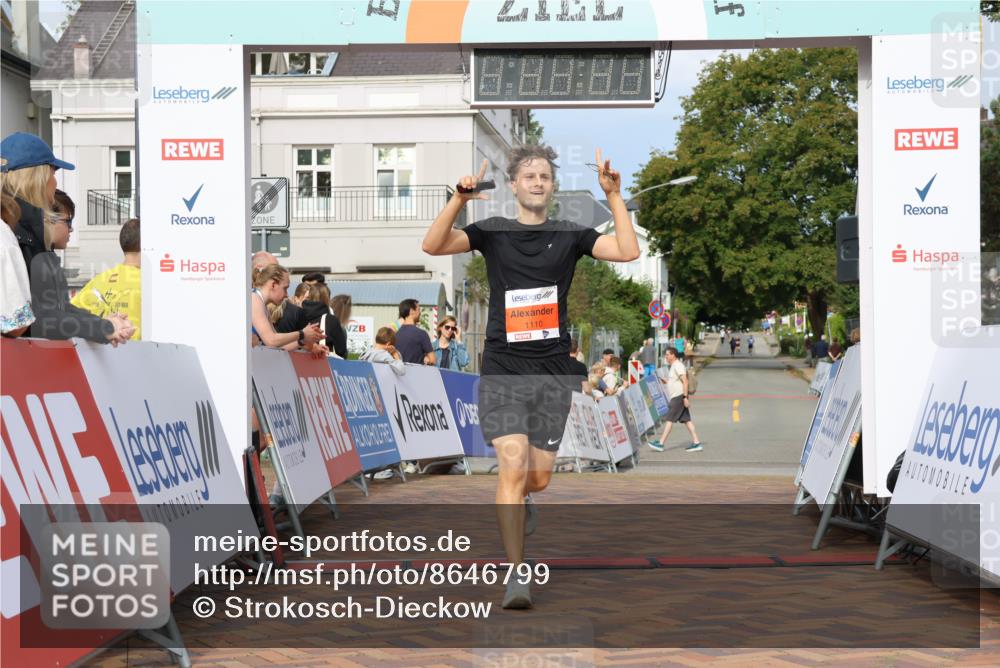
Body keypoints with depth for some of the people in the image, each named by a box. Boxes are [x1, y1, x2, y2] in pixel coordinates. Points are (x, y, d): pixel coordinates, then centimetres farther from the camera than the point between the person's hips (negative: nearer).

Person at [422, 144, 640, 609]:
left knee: (538, 478, 9)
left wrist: (614, 197, -13)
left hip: (553, 370, 2)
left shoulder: (570, 235, 7)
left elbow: (628, 251, -6)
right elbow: (433, 245, -10)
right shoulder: (492, 232, 4)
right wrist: (460, 200, -23)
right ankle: (515, 575, -12)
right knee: (513, 466, -16)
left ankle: (517, 505, 46)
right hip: (503, 368, -2)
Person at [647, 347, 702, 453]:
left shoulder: (678, 366, -13)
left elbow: (685, 382, -20)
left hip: (679, 396, -10)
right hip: (675, 397, 10)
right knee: (686, 420, 6)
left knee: (669, 419, -8)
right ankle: (696, 442, 5)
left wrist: (685, 397, -23)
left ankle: (660, 444, -6)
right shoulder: (672, 366, 18)